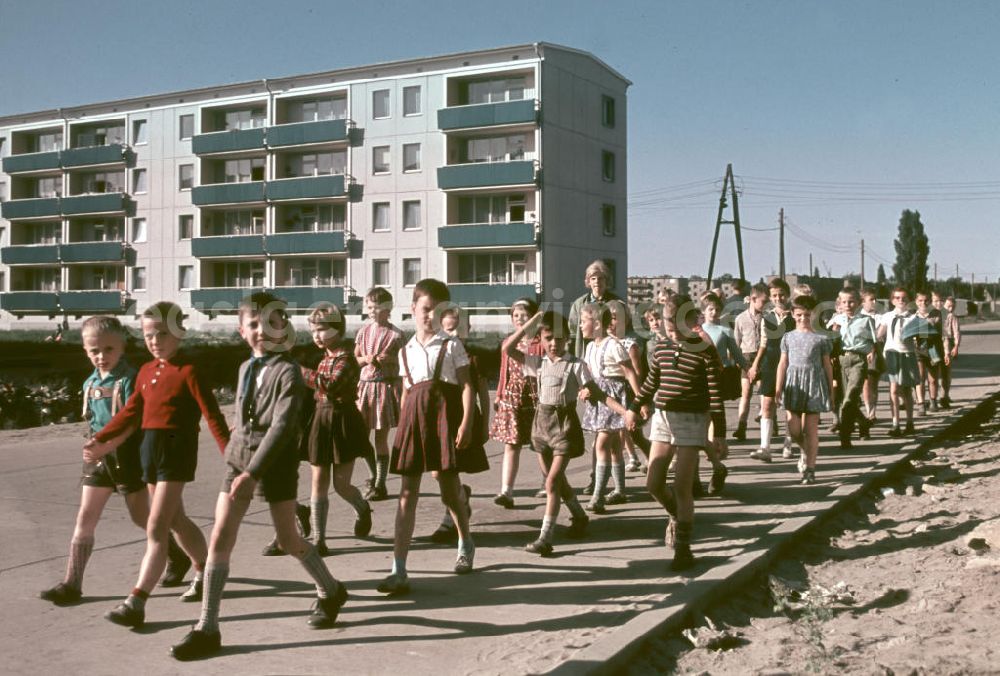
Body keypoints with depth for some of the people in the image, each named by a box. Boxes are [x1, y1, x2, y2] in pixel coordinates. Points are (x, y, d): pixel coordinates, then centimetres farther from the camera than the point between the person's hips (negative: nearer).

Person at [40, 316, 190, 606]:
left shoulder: (129, 379, -13)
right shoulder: (90, 383, 7)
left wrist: (105, 440, -25)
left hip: (128, 456, -6)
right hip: (99, 456, 6)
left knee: (140, 517, 7)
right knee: (85, 518, 3)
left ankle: (177, 556, 30)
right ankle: (72, 584, 8)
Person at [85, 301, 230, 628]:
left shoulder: (188, 371, -11)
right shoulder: (147, 371, 11)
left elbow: (212, 415, -14)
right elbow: (131, 412, 16)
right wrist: (101, 441, 9)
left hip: (178, 450, -8)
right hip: (150, 446, 8)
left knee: (156, 528, -10)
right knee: (175, 520, 20)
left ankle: (136, 602, -10)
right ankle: (205, 571, 39)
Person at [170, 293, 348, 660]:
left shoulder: (288, 371, -13)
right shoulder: (245, 368, 9)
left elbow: (281, 426, -22)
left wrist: (254, 472, -27)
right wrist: (241, 462, 18)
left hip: (275, 464, -6)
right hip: (238, 459, 6)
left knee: (289, 539, 6)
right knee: (219, 538, -2)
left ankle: (330, 591, 33)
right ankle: (207, 628, 4)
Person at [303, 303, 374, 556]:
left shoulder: (345, 358, -13)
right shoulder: (325, 358, 11)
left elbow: (330, 386, -30)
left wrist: (302, 372, -24)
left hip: (342, 422, -7)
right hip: (321, 421, 7)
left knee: (341, 484, 0)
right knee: (318, 483, 2)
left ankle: (362, 510, 33)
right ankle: (318, 539, 6)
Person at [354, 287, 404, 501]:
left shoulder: (395, 334, -5)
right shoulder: (363, 332, 9)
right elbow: (355, 359, 15)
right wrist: (367, 359, -5)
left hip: (386, 385, -5)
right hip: (365, 385, 5)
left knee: (381, 437, -1)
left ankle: (380, 484, 8)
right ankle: (373, 476, 25)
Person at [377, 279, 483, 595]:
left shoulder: (452, 346, 1)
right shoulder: (405, 351, 12)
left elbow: (466, 386, -3)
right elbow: (406, 393, 16)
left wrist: (466, 423, -14)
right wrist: (402, 427, 11)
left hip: (445, 415, -3)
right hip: (414, 417, 3)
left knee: (450, 489, 9)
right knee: (407, 494, -3)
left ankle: (466, 544, 37)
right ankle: (398, 571, -5)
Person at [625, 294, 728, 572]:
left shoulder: (705, 352, -9)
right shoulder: (662, 348, 5)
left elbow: (715, 395, -8)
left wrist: (719, 435, -10)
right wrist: (635, 407, 29)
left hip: (692, 420, -5)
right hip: (662, 417, 5)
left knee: (682, 488, -7)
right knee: (653, 484, 3)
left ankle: (683, 548, 6)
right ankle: (677, 516, 35)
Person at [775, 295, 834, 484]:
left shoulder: (821, 339, 4)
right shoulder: (788, 337, 9)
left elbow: (827, 365, 7)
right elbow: (783, 363, 7)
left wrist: (831, 390, 6)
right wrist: (778, 388, 0)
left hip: (814, 383, -1)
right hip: (793, 383, 1)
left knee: (811, 429, -1)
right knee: (794, 429, -3)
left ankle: (810, 468, 7)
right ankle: (805, 451, 29)